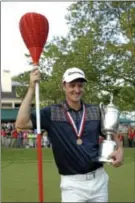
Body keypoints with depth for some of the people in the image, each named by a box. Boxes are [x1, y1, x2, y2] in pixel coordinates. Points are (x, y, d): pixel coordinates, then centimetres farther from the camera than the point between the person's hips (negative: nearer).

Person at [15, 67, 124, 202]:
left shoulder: (95, 110, 3)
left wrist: (119, 149, -7)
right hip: (72, 183, -3)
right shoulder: (52, 112, -5)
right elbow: (21, 123, -17)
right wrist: (32, 89, -19)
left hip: (99, 179, 3)